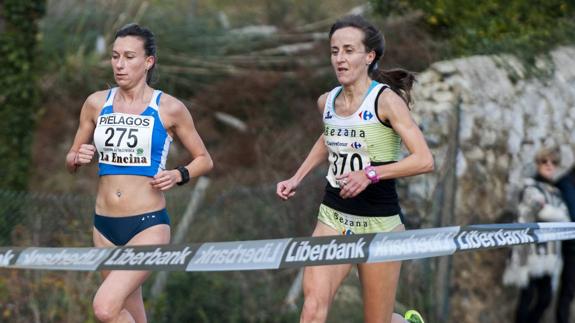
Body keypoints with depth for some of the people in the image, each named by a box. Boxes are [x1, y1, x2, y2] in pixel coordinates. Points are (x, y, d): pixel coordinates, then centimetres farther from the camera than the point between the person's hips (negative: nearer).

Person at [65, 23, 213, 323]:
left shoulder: (169, 108, -4)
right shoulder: (97, 103, 5)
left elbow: (204, 160, 7)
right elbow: (70, 160, 16)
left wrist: (178, 175, -12)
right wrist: (78, 158, -7)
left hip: (149, 226, -5)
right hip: (105, 228, 5)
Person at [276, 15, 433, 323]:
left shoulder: (385, 100, -14)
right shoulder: (327, 102, 5)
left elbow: (424, 160, -21)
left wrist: (370, 174, -29)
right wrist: (297, 178, 17)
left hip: (379, 225, -4)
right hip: (333, 219, 4)